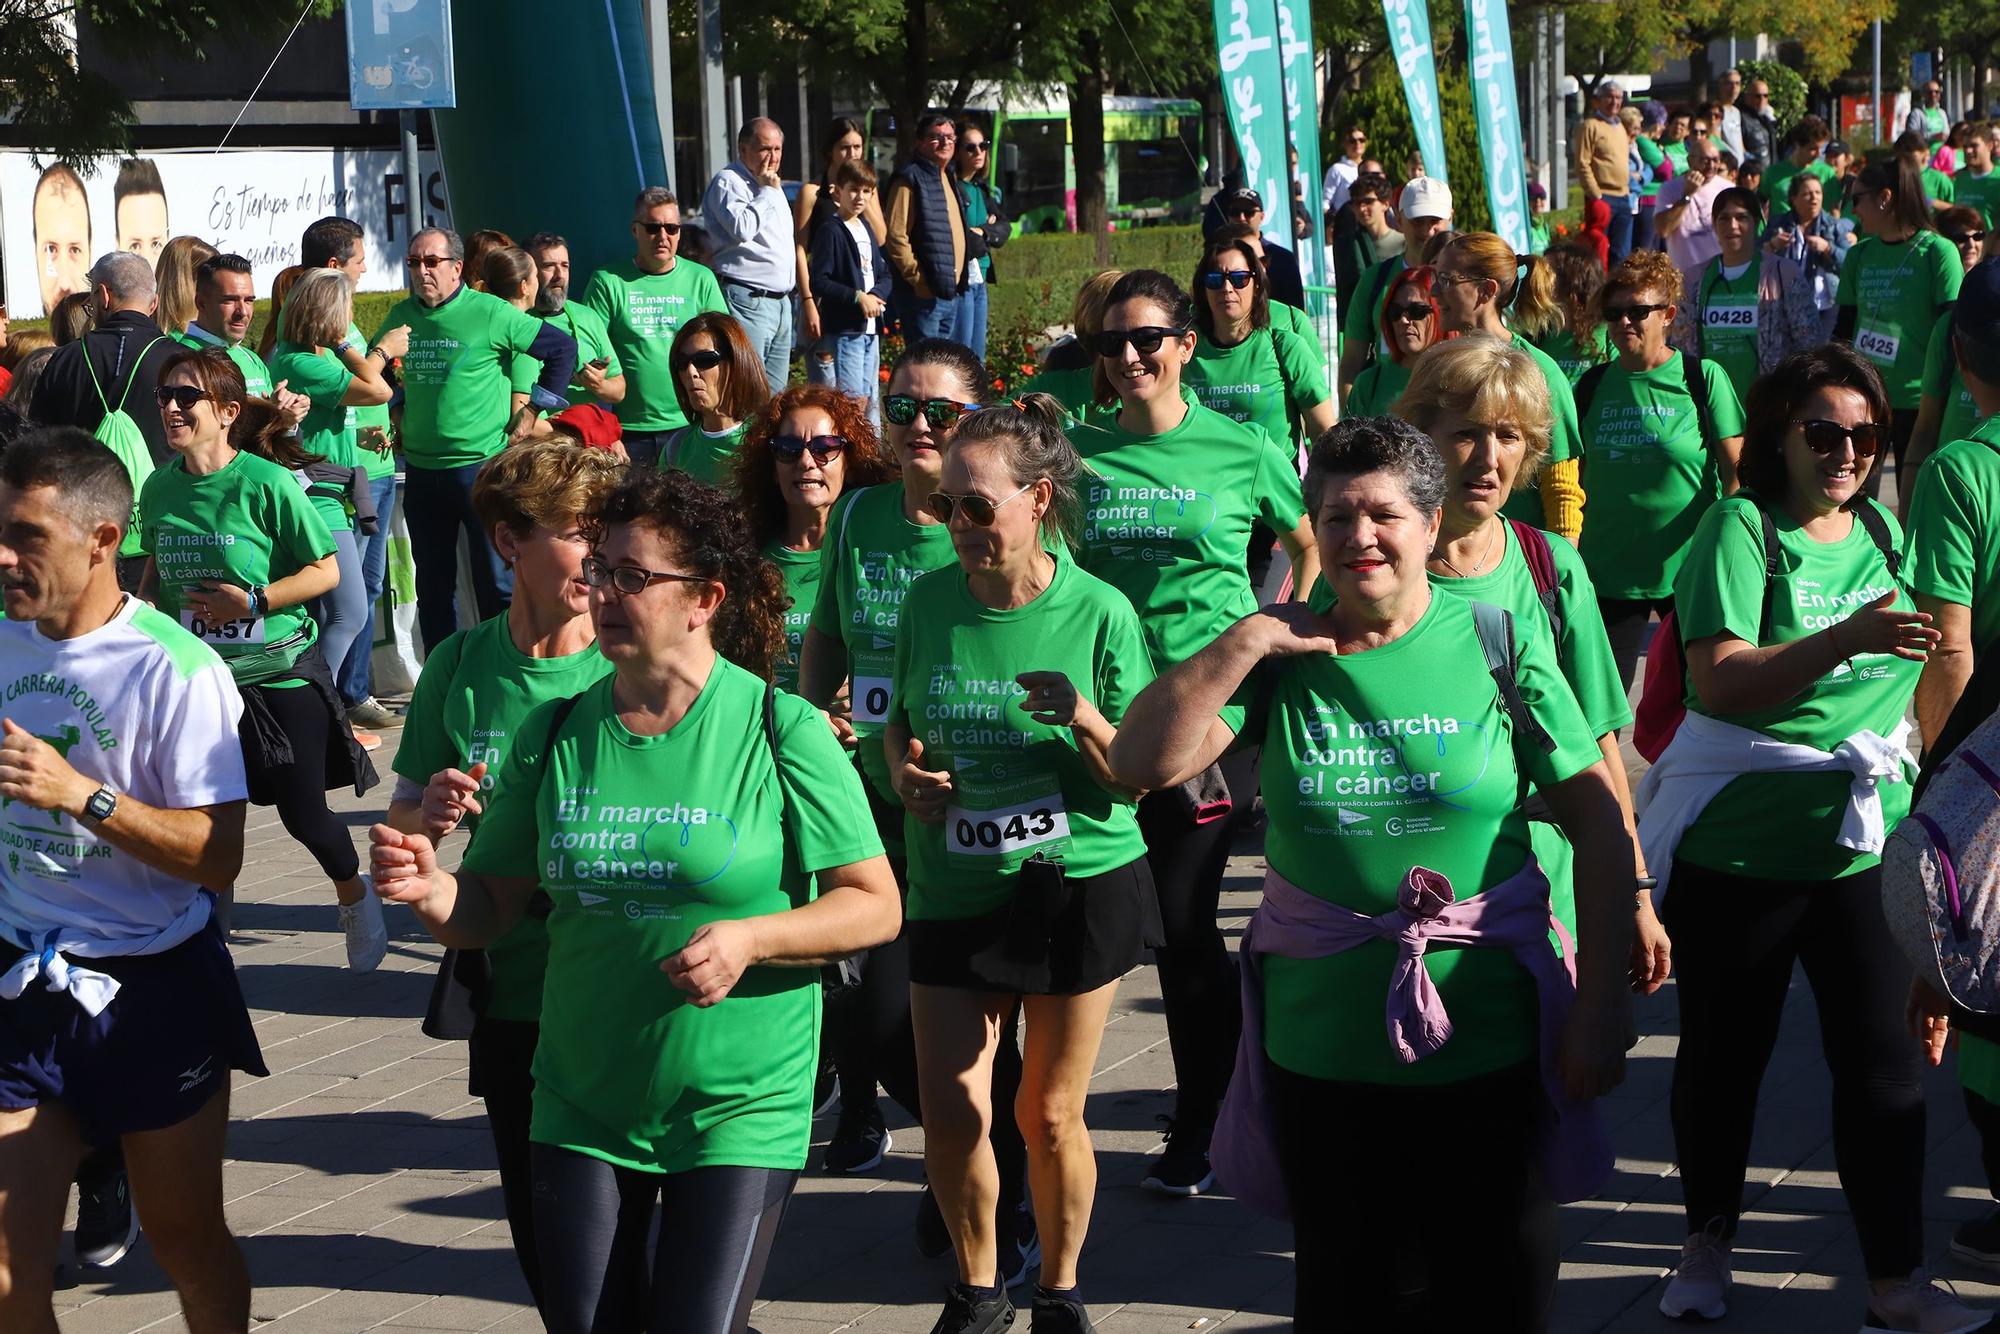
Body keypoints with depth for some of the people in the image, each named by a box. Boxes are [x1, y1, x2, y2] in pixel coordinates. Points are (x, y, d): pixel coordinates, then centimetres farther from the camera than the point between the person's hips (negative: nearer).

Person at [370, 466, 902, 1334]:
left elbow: (876, 905, -7)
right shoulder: (557, 732, 1)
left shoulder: (782, 731, -9)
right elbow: (492, 907, 5)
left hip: (738, 1113, -3)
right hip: (582, 1105, 3)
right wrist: (430, 891, -16)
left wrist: (749, 939, -21)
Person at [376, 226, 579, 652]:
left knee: (496, 582, -1)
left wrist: (535, 409, -3)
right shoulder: (400, 316, 8)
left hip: (483, 465, -5)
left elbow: (562, 347, -3)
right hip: (421, 471, 5)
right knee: (432, 585, 11)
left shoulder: (489, 313, -8)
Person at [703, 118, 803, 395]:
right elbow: (742, 228, -25)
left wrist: (807, 300, 24)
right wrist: (767, 192, -12)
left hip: (781, 303, 9)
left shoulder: (772, 187, 23)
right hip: (747, 301, -9)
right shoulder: (728, 182, -5)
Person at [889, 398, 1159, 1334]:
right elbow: (900, 725, 14)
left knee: (1050, 1113, 7)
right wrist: (904, 772, -7)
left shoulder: (1099, 613, -11)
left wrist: (1085, 720, -26)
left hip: (1079, 882, -2)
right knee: (951, 1108, -1)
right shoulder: (930, 600, -2)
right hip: (953, 891, 3)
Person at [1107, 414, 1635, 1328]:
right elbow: (1140, 763, -8)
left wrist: (1600, 1008, -9)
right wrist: (1245, 639, -15)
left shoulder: (1500, 646, -4)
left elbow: (1598, 819, -4)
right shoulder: (1283, 660, 0)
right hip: (1322, 1051, 2)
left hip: (1493, 1046, -1)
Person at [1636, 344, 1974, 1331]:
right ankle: (1708, 1241, 29)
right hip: (1737, 845, -4)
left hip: (1864, 842, 4)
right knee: (1724, 1053, 10)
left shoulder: (1883, 531, 8)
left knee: (1883, 1060, 1)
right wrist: (1847, 639, -32)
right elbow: (1718, 682, -21)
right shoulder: (1741, 527, -8)